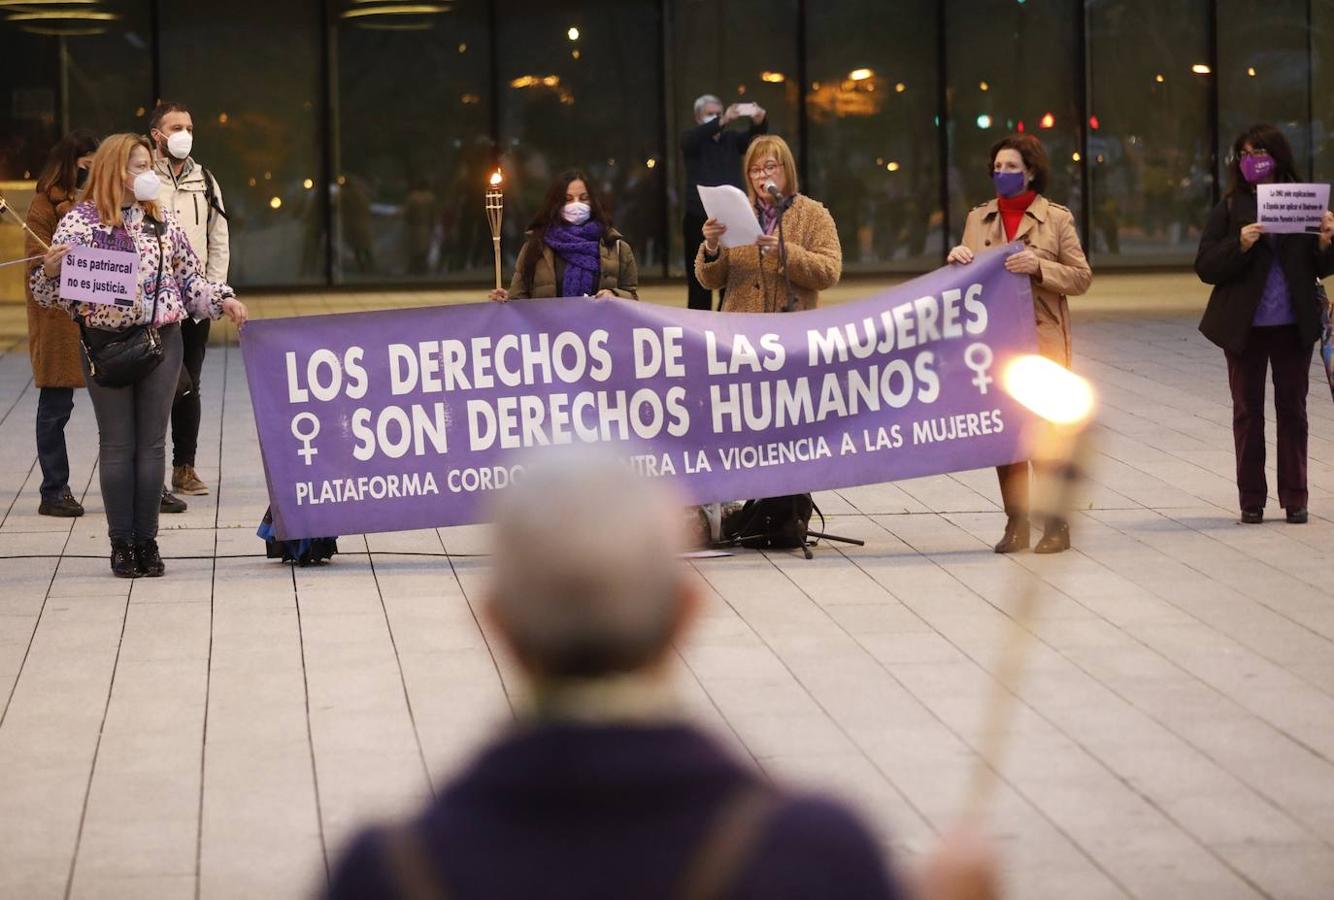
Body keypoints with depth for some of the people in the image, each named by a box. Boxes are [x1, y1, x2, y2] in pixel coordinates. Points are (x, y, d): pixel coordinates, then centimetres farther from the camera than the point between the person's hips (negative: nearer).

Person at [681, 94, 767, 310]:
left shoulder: (732, 139, 14)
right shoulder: (691, 140, 6)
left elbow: (753, 136, -5)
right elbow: (696, 137, -18)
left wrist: (759, 121, -30)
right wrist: (723, 122, -36)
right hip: (699, 218, -2)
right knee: (700, 283, -4)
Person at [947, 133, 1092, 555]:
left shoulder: (1056, 219, 1)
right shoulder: (978, 218, 13)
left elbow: (1081, 278, -2)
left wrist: (1038, 267, -17)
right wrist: (957, 261, -5)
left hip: (1042, 339, -4)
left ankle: (1056, 524, 3)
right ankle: (1016, 524, 11)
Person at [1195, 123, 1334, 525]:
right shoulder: (1230, 209, 0)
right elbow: (1205, 267, -6)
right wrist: (1239, 245, -22)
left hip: (1293, 326, 0)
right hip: (1245, 326, 0)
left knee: (1292, 409, 6)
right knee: (1248, 411, 6)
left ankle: (1294, 499, 13)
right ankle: (1251, 500, 13)